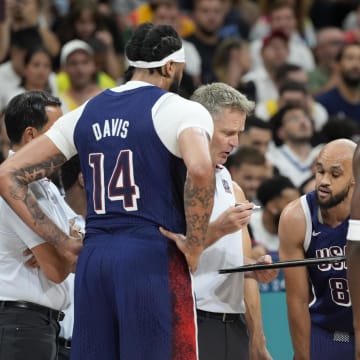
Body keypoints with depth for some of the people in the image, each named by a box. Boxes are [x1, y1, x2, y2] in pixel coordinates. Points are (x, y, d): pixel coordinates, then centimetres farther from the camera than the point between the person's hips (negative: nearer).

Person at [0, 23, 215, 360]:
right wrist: (194, 248, -12)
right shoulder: (180, 110, -3)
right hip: (153, 257, -6)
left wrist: (63, 243, 13)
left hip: (93, 258, 6)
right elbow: (200, 170, -25)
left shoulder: (84, 114, 15)